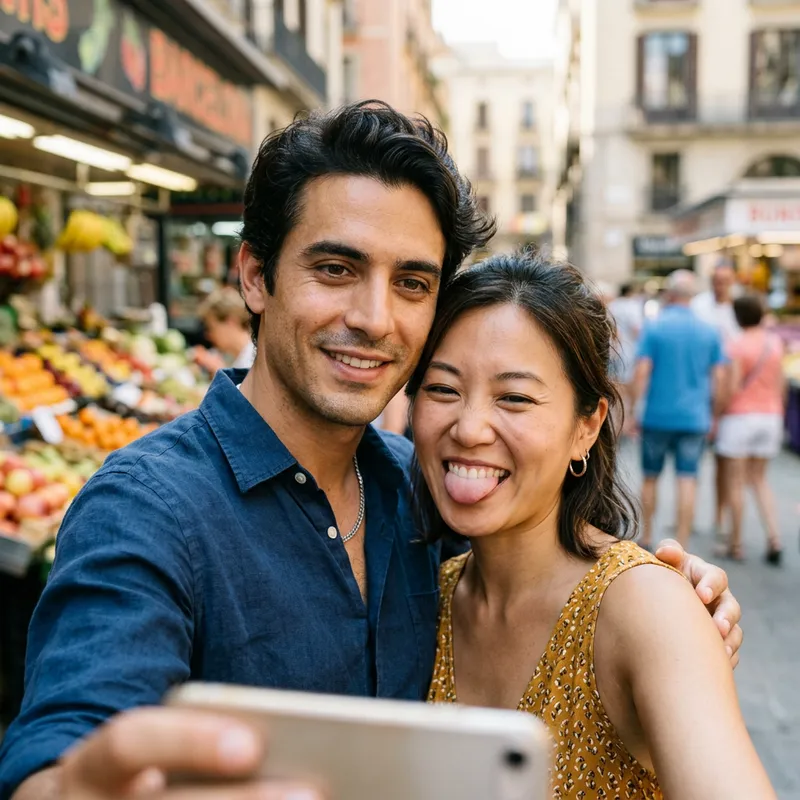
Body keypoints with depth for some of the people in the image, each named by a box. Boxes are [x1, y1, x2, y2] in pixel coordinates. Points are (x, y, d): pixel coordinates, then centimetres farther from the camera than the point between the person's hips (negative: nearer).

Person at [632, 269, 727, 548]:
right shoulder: (710, 332, 4)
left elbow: (642, 373, -10)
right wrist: (712, 414, 13)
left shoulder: (654, 328, -6)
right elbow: (718, 379, 4)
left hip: (657, 417, -1)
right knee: (687, 481, 1)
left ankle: (646, 537, 23)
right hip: (694, 418, 2)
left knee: (650, 478, 14)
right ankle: (682, 546, -1)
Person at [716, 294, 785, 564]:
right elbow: (781, 383, 9)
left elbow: (732, 388, -16)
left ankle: (735, 543, 10)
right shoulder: (776, 343, 4)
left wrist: (716, 416, -5)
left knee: (736, 482, 4)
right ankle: (774, 537, 5)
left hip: (741, 415, -6)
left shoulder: (738, 347, -13)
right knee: (759, 479, 17)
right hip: (770, 415, 6)